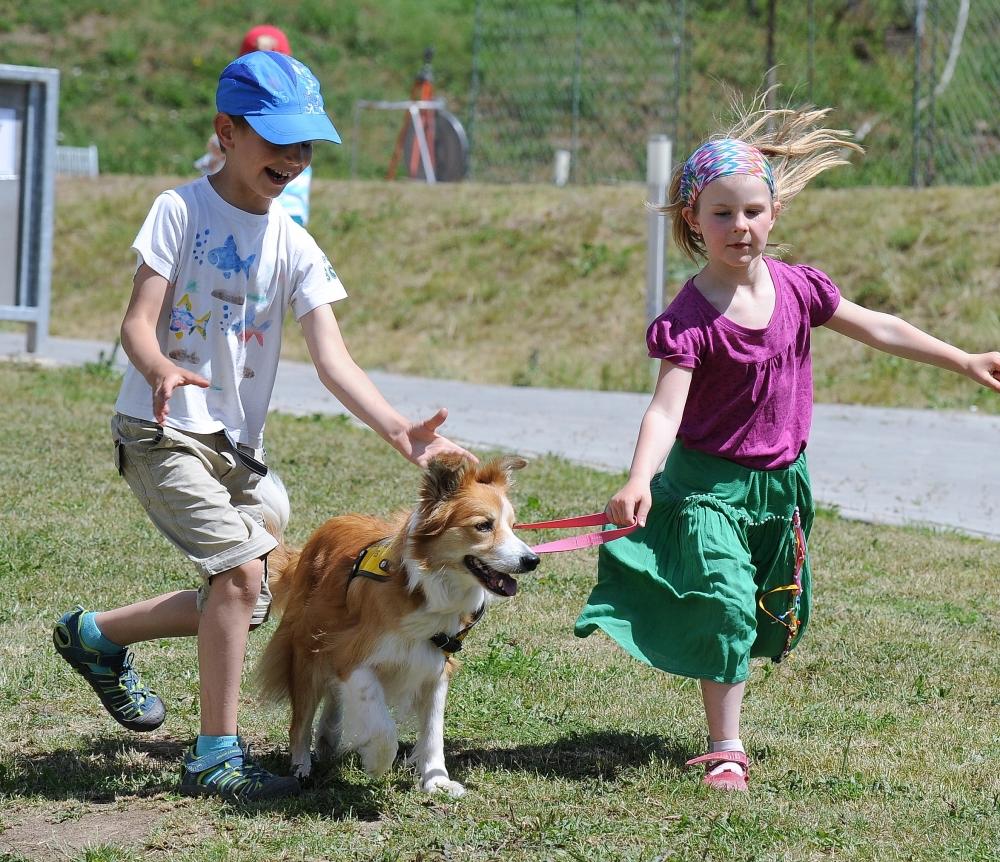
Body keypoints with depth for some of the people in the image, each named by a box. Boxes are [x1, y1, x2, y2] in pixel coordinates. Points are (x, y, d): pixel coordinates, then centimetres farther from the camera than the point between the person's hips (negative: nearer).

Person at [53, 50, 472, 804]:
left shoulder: (295, 248, 3)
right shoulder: (182, 212, -9)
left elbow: (333, 358, -5)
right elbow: (138, 322, -14)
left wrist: (399, 431, -20)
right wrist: (161, 370, -38)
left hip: (236, 444, 7)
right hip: (160, 431, -7)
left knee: (244, 608, 11)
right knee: (242, 568, -21)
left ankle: (96, 635, 33)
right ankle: (216, 756, -12)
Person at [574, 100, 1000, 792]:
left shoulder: (796, 288, -4)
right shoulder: (690, 319, -19)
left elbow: (878, 328, 9)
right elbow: (666, 407, -29)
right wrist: (639, 481, -45)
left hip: (780, 482, 6)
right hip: (711, 483, -6)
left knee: (774, 615, 16)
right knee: (727, 608, -16)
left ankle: (727, 723, 37)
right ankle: (725, 750, -6)